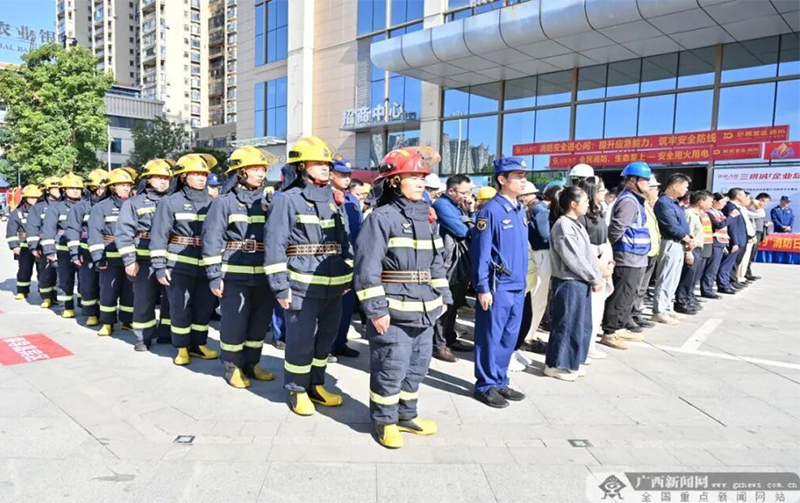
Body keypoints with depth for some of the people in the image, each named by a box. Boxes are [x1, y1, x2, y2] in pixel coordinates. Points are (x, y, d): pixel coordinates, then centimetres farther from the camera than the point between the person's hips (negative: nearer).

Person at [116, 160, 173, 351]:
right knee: (144, 300, 4)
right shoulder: (134, 203, 3)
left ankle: (166, 333, 22)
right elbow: (124, 233, -4)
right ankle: (144, 337, 15)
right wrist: (129, 260, -11)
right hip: (145, 260, -3)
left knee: (171, 297, 8)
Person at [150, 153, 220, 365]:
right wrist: (159, 266, -10)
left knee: (205, 306, 9)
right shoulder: (170, 202, -2)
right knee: (180, 307, 2)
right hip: (179, 266, -4)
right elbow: (159, 235, -4)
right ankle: (182, 348, 17)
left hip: (206, 266, 4)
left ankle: (198, 344, 25)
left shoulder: (211, 203, 9)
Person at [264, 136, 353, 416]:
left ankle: (316, 386, 30)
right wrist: (280, 286, -14)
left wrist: (347, 276, 15)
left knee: (326, 337, 14)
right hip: (302, 285, -7)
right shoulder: (286, 200, -7)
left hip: (333, 285, 7)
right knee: (301, 339, 0)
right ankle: (297, 391, 19)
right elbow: (274, 246, -11)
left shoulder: (332, 199, 13)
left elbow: (344, 241, 19)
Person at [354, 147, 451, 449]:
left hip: (424, 310, 8)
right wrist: (376, 309, -18)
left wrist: (443, 296, 14)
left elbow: (437, 261, 18)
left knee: (417, 366, 16)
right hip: (393, 311, -7)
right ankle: (384, 421, 20)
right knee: (391, 367, 0)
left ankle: (406, 415, 33)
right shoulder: (382, 217, -12)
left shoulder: (427, 217, 12)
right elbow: (367, 267, -16)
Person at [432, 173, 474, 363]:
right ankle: (438, 344, 3)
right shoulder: (442, 205, -12)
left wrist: (471, 225, -4)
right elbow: (461, 230, -16)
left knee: (454, 303, 16)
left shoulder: (458, 206, 18)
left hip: (460, 264, 9)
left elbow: (468, 227, 17)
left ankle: (450, 339, 27)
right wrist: (473, 226, 2)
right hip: (448, 264, -9)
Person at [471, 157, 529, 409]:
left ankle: (500, 382, 28)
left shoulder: (520, 210, 11)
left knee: (509, 338, 15)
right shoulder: (491, 210, -12)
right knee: (490, 338, 3)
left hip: (518, 287, 8)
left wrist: (524, 281, 16)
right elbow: (481, 252, -14)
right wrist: (483, 288, -16)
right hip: (497, 287, -8)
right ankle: (486, 386, 15)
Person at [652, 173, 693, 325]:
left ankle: (665, 309, 23)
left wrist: (689, 240, 0)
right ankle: (659, 312, -2)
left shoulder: (674, 202, 16)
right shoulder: (664, 202, -15)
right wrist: (689, 240, -8)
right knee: (666, 280, -7)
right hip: (671, 244, -10)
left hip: (679, 245, 10)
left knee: (673, 280, 15)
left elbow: (683, 224, 17)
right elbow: (673, 227, -20)